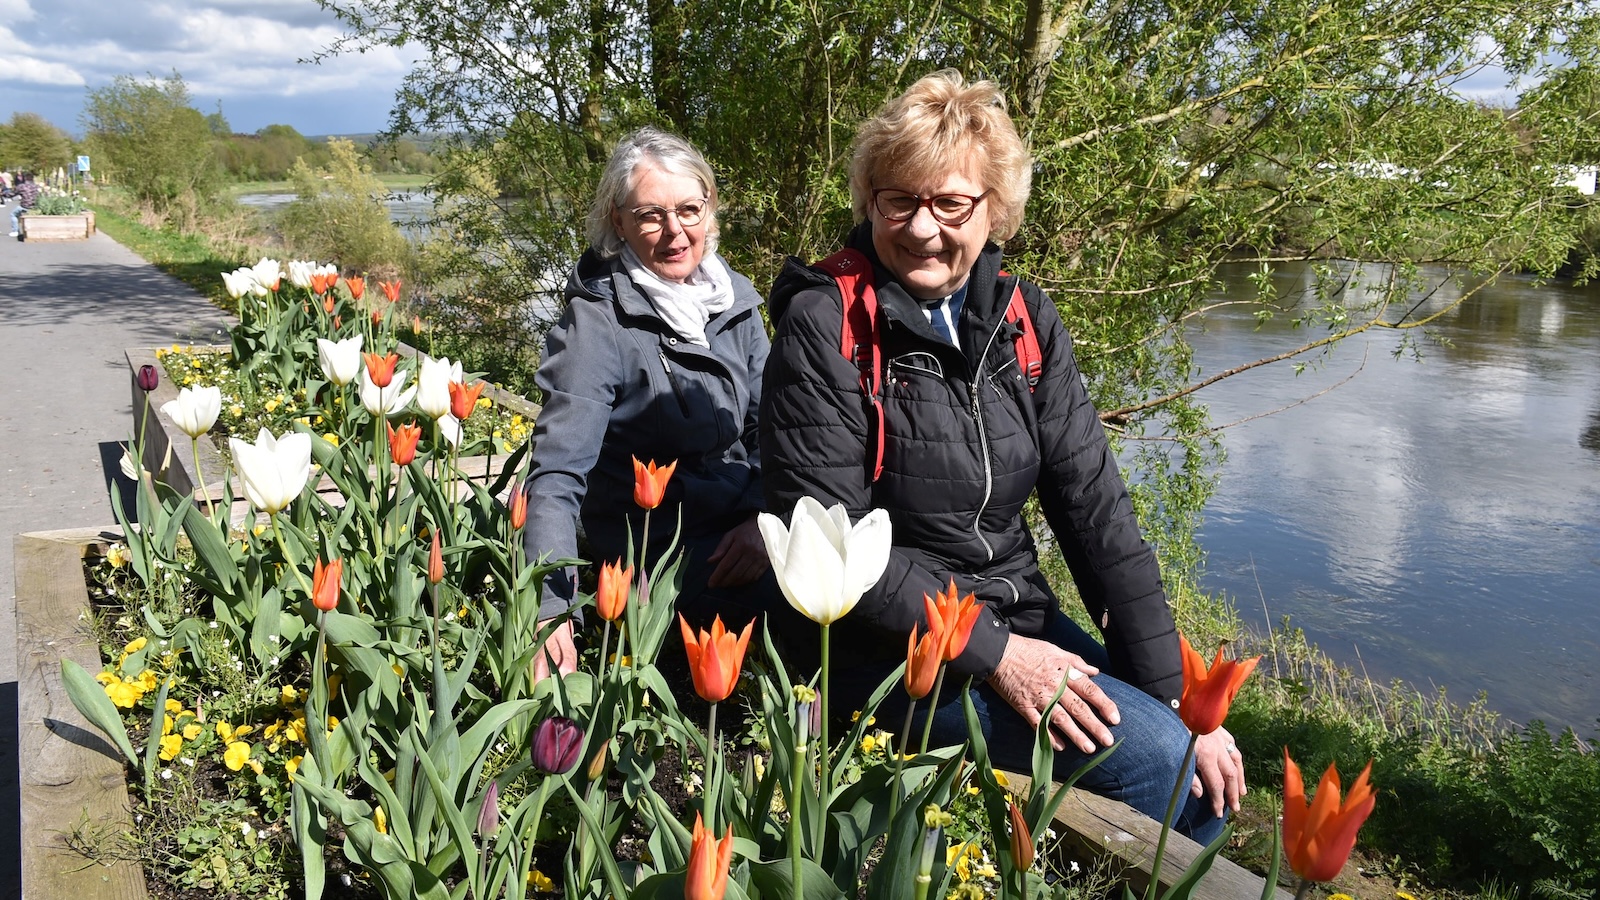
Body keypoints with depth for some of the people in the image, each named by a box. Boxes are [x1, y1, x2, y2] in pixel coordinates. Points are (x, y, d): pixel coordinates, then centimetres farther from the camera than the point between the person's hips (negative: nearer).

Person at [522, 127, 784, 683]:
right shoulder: (598, 321, -14)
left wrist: (764, 515, -10)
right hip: (660, 553, -6)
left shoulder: (734, 297, 5)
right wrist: (549, 611, -33)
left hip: (743, 531, 6)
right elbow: (559, 473, -22)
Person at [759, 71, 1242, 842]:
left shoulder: (1024, 319, 2)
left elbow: (1094, 507, 0)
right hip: (883, 645, -6)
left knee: (1206, 778, -4)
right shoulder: (823, 327, -14)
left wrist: (1175, 693, -5)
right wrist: (991, 654, -20)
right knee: (1154, 760, -17)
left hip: (1022, 622, 6)